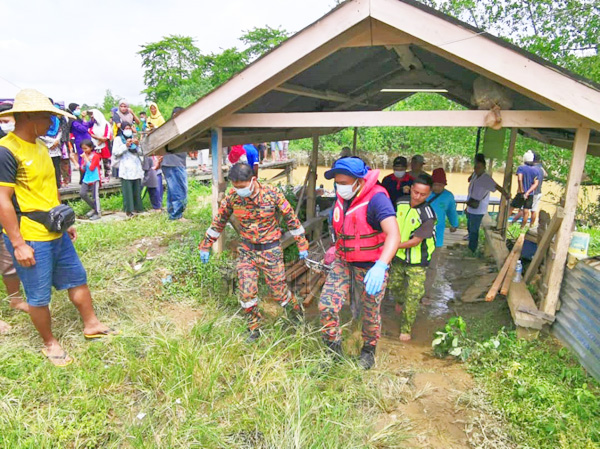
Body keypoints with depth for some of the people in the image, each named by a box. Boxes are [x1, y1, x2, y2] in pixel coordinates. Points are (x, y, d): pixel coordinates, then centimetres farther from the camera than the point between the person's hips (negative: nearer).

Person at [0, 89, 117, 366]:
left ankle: (91, 325, 33)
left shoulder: (40, 147, 9)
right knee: (39, 296, 8)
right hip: (30, 240, -8)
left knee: (77, 279, 16)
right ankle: (50, 344, 26)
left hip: (57, 234, 8)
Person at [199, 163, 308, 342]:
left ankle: (297, 315, 35)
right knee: (247, 292, 1)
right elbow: (219, 221, 4)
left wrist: (302, 245, -4)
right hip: (246, 250, 3)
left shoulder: (272, 195, -19)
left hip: (270, 250, -3)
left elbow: (291, 219, -8)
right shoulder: (232, 196, -11)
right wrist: (205, 245, 7)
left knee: (279, 289, 4)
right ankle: (254, 329, 24)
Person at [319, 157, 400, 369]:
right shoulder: (342, 196, -5)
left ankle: (369, 350, 42)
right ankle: (334, 351, 19)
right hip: (344, 261, 5)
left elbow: (394, 235, -40)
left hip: (371, 266, -5)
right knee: (326, 306, -4)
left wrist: (381, 266, -53)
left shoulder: (376, 198, -27)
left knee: (371, 314, 13)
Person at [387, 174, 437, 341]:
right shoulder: (401, 203, -7)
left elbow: (415, 241, -22)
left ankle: (406, 329, 16)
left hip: (417, 262, -5)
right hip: (399, 257, 5)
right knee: (394, 285, 22)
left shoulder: (427, 216, -25)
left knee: (413, 296, -1)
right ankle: (400, 301, 57)